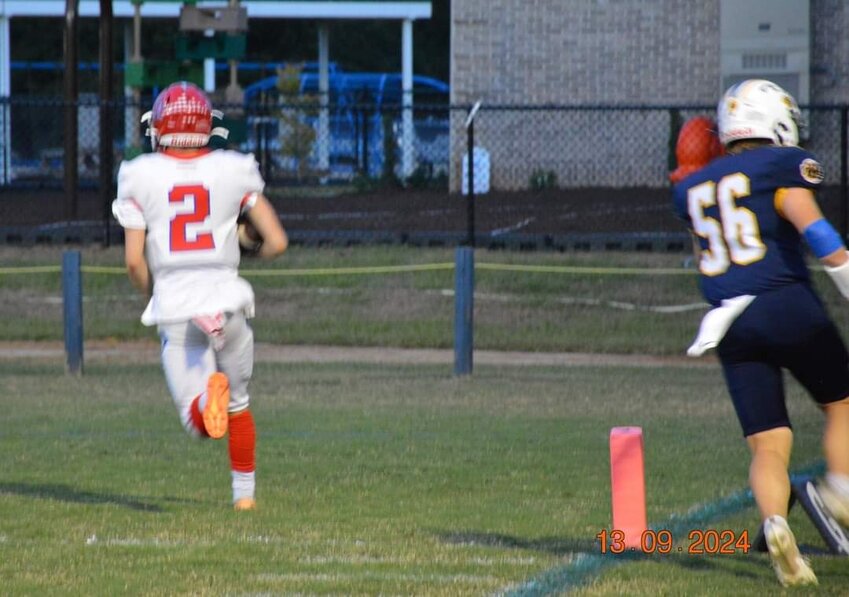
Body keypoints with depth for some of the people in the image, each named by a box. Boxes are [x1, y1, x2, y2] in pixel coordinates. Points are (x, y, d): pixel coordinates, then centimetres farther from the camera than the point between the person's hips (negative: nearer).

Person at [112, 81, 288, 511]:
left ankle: (208, 393, -32)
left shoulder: (140, 176, 1)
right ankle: (244, 490, 30)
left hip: (174, 309, -1)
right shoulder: (234, 171, 3)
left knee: (198, 423, 1)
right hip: (226, 296, 1)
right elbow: (277, 242, 2)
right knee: (238, 404, 24)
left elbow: (134, 261, -2)